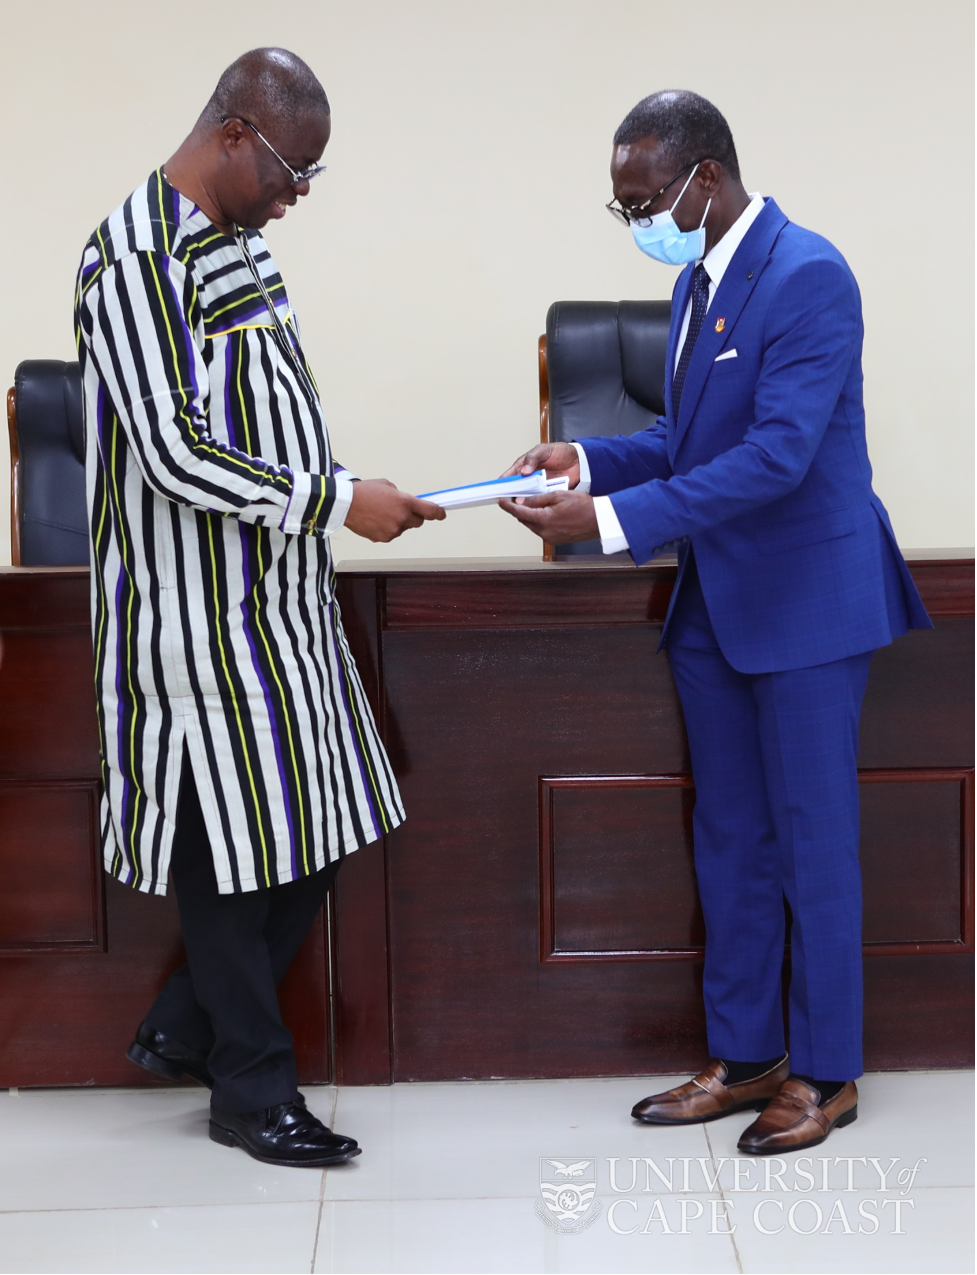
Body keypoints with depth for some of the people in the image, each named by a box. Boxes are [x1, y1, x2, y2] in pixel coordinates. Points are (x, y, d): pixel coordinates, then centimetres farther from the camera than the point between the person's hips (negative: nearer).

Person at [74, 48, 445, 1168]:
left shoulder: (234, 240, 12)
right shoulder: (138, 259, -18)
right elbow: (175, 453, -23)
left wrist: (340, 498, 15)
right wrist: (337, 499, -20)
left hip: (276, 604, 9)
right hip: (201, 619, -9)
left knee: (312, 841, 13)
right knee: (233, 853, 2)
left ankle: (181, 1033, 29)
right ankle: (251, 1091, 18)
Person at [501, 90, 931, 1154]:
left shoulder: (807, 277, -18)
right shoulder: (696, 282, 10)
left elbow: (777, 454, -26)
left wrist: (613, 520, -28)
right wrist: (590, 459, -1)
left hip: (804, 600, -9)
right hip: (715, 605, 9)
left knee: (812, 841, 2)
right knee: (729, 840, 14)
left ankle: (825, 1073, 16)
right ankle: (743, 1057, 26)